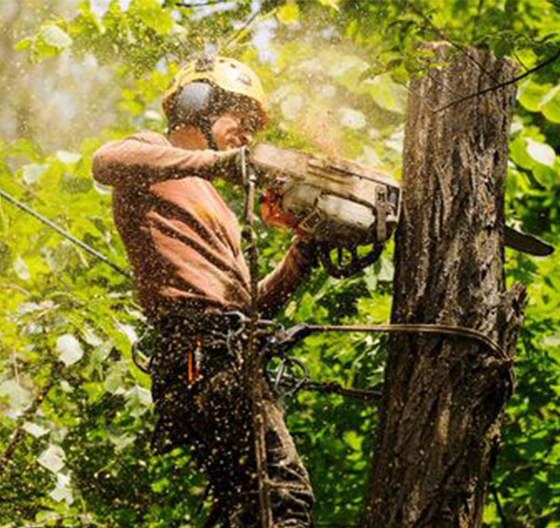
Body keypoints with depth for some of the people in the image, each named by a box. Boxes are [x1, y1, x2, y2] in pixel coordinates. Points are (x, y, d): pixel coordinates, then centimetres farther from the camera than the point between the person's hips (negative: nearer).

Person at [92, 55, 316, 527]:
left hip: (229, 353, 10)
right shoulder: (153, 157, 10)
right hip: (201, 347, -10)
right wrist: (214, 162, -23)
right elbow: (107, 162, -18)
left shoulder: (215, 207, 34)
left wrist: (302, 256, 16)